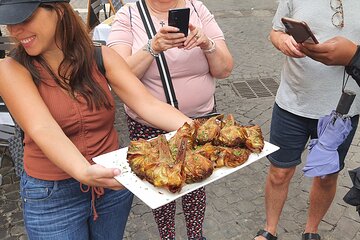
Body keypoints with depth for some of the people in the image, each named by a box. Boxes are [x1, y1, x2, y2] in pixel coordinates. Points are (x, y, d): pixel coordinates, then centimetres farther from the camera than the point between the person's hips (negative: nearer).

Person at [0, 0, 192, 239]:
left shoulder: (101, 57, -7)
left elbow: (147, 104, -16)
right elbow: (43, 129, -27)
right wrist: (84, 172, -45)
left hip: (113, 181, 3)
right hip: (51, 196, -2)